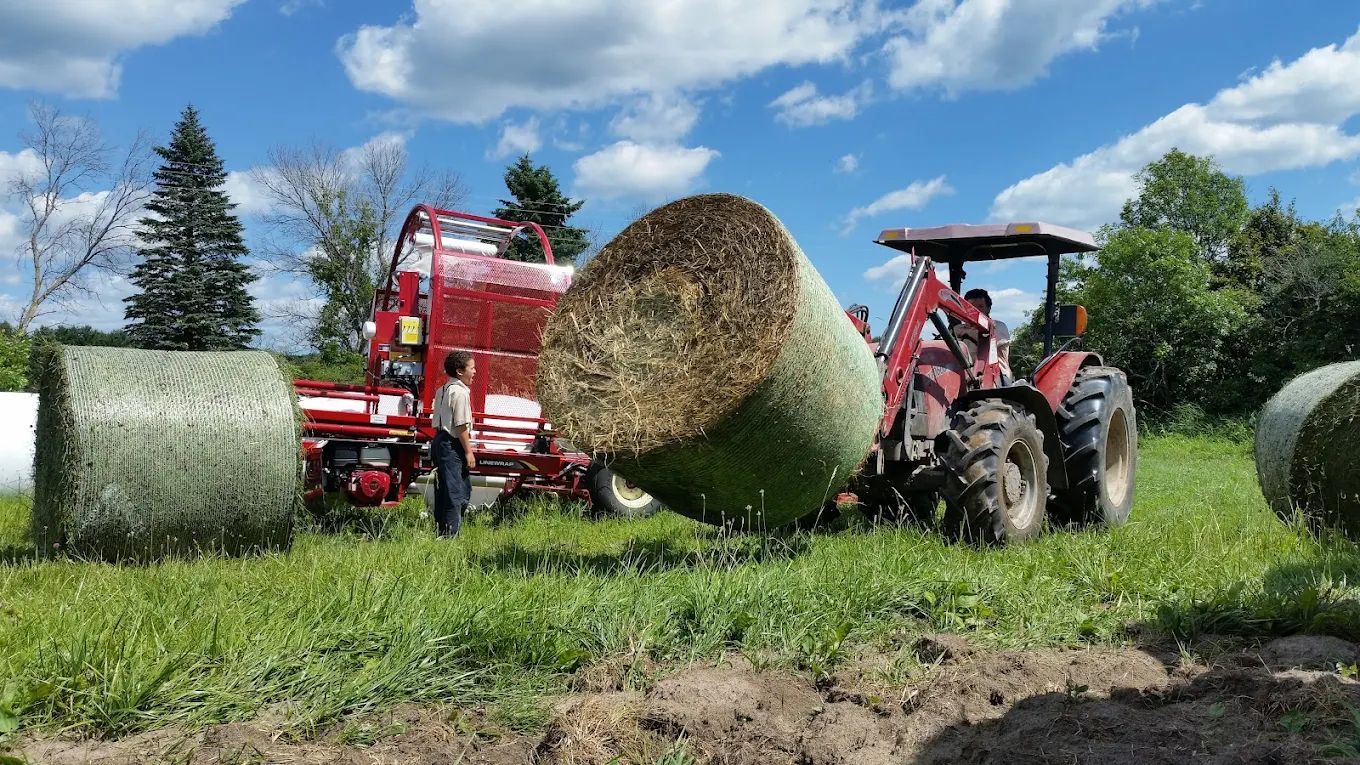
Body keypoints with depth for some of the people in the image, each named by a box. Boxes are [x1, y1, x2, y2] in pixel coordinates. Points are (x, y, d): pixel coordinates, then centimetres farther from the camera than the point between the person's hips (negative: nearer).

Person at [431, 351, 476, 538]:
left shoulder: (441, 390, 15)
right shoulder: (460, 391, -14)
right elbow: (461, 425, -17)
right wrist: (469, 452, -12)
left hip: (439, 442, 10)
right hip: (453, 445, -10)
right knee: (455, 492, -7)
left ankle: (440, 532, 21)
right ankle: (450, 534, -5)